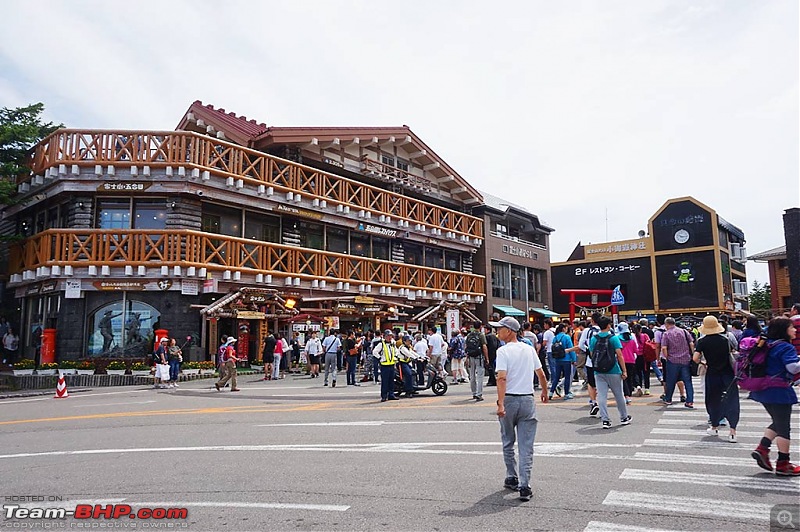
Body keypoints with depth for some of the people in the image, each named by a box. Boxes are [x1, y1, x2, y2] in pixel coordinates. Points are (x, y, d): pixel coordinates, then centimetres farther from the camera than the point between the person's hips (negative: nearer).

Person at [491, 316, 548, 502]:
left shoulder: (503, 351, -8)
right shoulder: (529, 349, 8)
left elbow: (502, 378, -19)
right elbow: (541, 374, 15)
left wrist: (500, 403, -24)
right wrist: (545, 391, 32)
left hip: (509, 400, -3)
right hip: (528, 400, 3)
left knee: (508, 443, 16)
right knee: (526, 446, 3)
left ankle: (512, 478, 26)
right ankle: (524, 486, -2)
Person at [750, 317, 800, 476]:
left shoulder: (767, 345, 10)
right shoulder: (786, 347, -15)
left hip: (764, 390, 8)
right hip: (779, 391, -8)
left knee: (777, 423, 21)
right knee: (784, 427, 2)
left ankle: (762, 449, 10)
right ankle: (783, 464, 8)